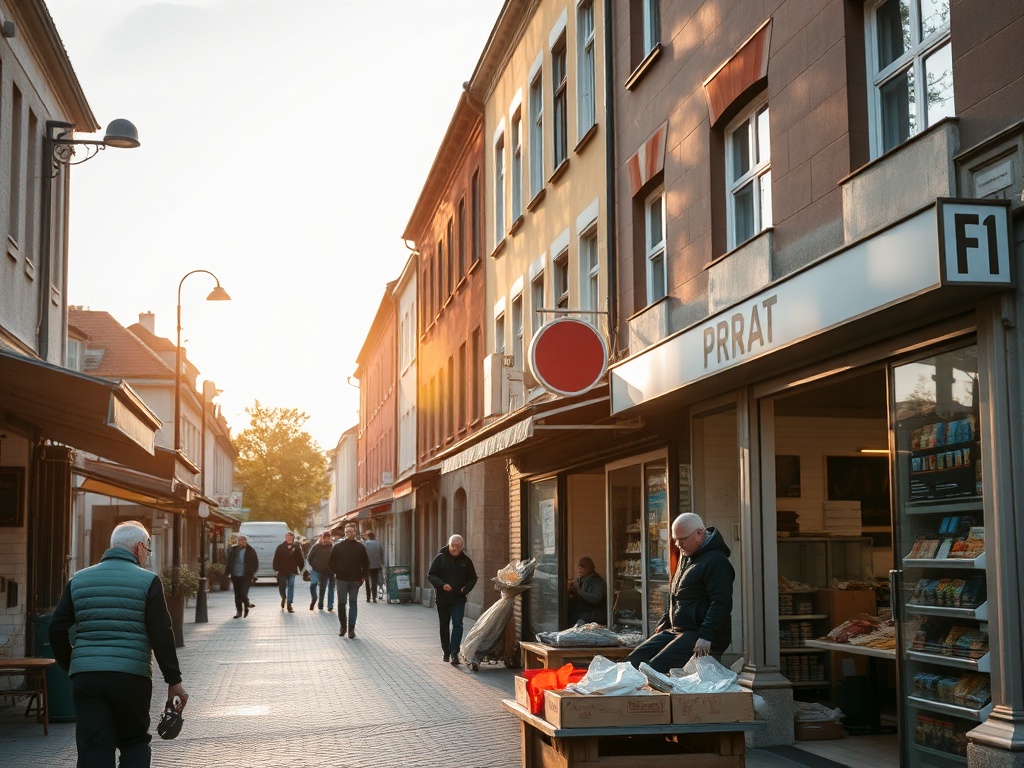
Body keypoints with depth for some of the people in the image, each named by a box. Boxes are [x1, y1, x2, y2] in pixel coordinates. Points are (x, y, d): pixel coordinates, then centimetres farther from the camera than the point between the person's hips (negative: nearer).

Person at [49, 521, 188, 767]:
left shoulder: (78, 580, 10)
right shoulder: (147, 581, -2)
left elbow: (57, 629, 9)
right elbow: (161, 635, -6)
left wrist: (70, 666, 20)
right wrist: (173, 680, -2)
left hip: (85, 678, 3)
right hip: (132, 677, -3)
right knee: (135, 742, 14)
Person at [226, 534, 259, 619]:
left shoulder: (251, 551, -4)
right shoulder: (233, 550, 5)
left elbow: (256, 564, 0)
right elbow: (229, 562, 12)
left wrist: (253, 574, -7)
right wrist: (227, 571, 2)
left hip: (246, 576, -4)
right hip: (235, 576, 4)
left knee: (243, 594, -12)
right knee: (237, 595, 10)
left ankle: (247, 605, 19)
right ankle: (239, 611, 22)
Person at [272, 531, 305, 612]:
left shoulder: (296, 547, 3)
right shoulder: (280, 547, 3)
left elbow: (300, 559, 5)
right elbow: (276, 559, 0)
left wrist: (300, 568, 0)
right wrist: (276, 569, -7)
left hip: (292, 571, 0)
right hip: (282, 571, 0)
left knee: (291, 587, 0)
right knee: (282, 586, 1)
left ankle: (289, 604, 6)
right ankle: (283, 598, 31)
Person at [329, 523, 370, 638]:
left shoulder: (360, 547, 4)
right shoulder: (338, 546, 3)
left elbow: (365, 563, 7)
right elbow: (332, 561, 7)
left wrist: (363, 576, -1)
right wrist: (335, 573, -3)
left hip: (355, 580, 0)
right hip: (341, 579, 0)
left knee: (353, 604, 1)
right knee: (341, 603, 3)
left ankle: (351, 629, 4)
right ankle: (343, 626, 17)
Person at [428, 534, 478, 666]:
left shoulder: (466, 560, 3)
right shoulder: (440, 558, -3)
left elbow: (473, 578, 12)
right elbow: (430, 575, -6)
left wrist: (466, 588, -8)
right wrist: (442, 585, -23)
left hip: (458, 599, 0)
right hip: (443, 598, 0)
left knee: (457, 624, -13)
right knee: (444, 626, 10)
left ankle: (454, 653, -17)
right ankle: (446, 652, 25)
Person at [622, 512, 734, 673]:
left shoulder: (716, 562, -13)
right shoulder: (686, 557, 20)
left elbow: (721, 603, -21)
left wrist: (706, 636, -28)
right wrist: (664, 622, 21)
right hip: (675, 630, 10)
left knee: (655, 668, -28)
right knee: (633, 661, -4)